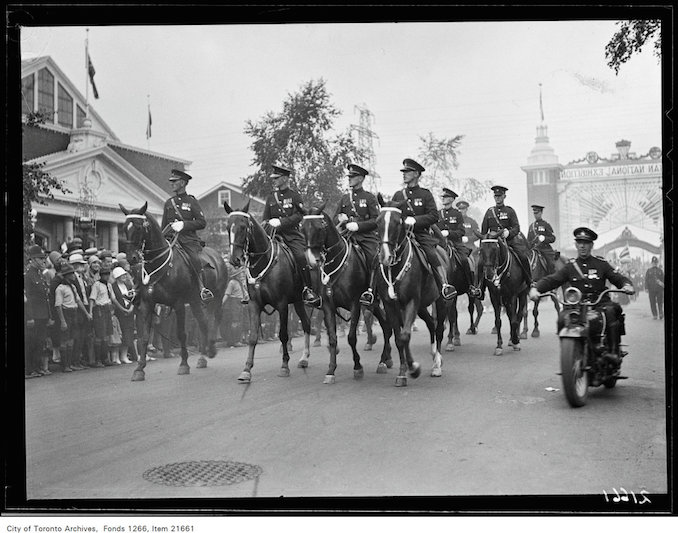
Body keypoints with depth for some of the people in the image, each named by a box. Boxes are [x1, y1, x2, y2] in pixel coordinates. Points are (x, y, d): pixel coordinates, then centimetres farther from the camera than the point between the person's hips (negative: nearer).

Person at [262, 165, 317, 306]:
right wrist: (267, 225, -3)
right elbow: (265, 219, 20)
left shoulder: (294, 196, 5)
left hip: (293, 235, -4)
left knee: (301, 256, -26)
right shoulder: (270, 197, 17)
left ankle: (308, 290, -18)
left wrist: (280, 222, -16)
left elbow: (299, 216, -6)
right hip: (275, 235, 4)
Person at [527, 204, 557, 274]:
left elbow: (553, 238, -1)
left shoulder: (546, 225, 3)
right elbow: (528, 240, 19)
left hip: (546, 250, -4)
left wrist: (544, 238, -19)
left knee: (550, 268, -7)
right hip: (534, 251, 4)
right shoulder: (531, 226, 16)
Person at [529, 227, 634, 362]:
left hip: (600, 304, -1)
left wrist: (627, 285, -16)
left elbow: (618, 278, 9)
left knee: (611, 311, -33)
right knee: (562, 319, -26)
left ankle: (613, 351, -29)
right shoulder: (570, 266, 15)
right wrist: (535, 288, -13)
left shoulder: (601, 264, 13)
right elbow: (551, 280, 6)